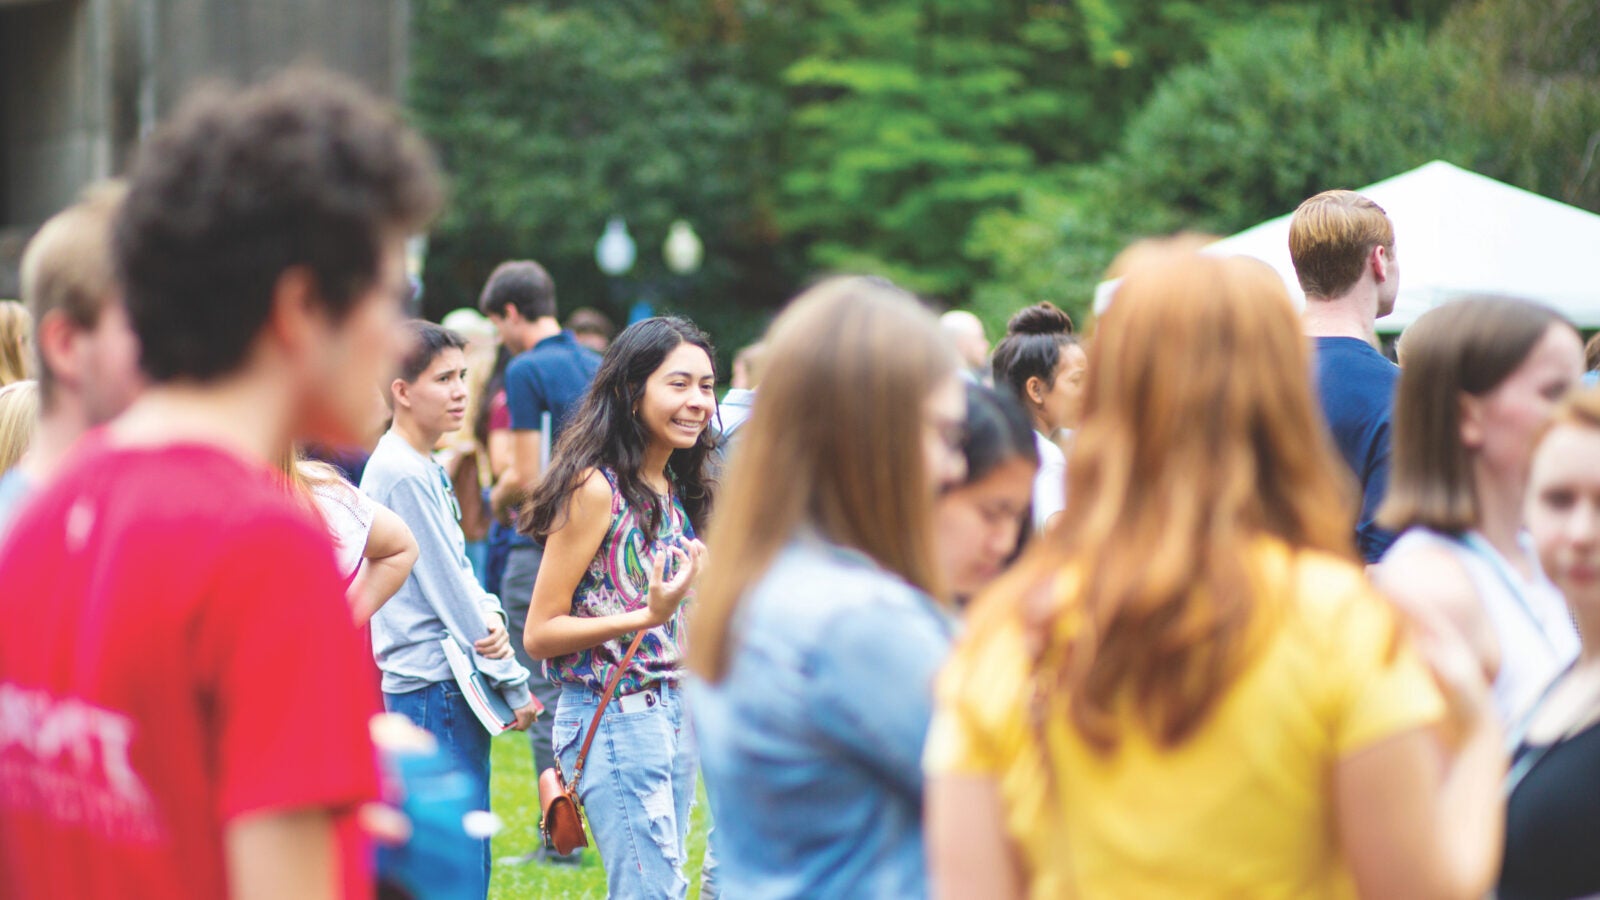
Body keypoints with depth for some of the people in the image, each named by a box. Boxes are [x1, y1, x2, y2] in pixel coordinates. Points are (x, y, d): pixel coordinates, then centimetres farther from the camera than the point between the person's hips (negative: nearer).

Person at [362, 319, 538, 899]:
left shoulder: (425, 468, 15)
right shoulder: (404, 474, -15)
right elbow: (447, 590, -15)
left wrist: (491, 618, -10)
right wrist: (515, 684, -8)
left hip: (440, 689, 10)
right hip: (433, 690, -10)